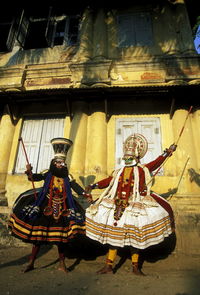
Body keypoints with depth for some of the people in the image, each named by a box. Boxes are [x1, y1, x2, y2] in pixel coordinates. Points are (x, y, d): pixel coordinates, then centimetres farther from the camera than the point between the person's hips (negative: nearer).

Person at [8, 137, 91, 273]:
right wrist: (29, 171, -29)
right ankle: (31, 263, 23)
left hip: (62, 208, 1)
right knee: (38, 234, 6)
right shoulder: (48, 174, -1)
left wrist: (85, 194, -14)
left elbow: (76, 186, -1)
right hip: (46, 207, -1)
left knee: (61, 236, 9)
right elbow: (34, 177, -10)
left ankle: (62, 263, 23)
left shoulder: (67, 177, 2)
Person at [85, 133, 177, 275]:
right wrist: (93, 186, -9)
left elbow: (155, 163, -3)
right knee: (114, 234, 6)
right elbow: (108, 181, 3)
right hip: (117, 206, 3)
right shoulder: (119, 172, 12)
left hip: (134, 206, -2)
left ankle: (136, 267, 24)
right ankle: (109, 266, 18)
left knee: (134, 236, 7)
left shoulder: (143, 169, 6)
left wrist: (166, 153, -8)